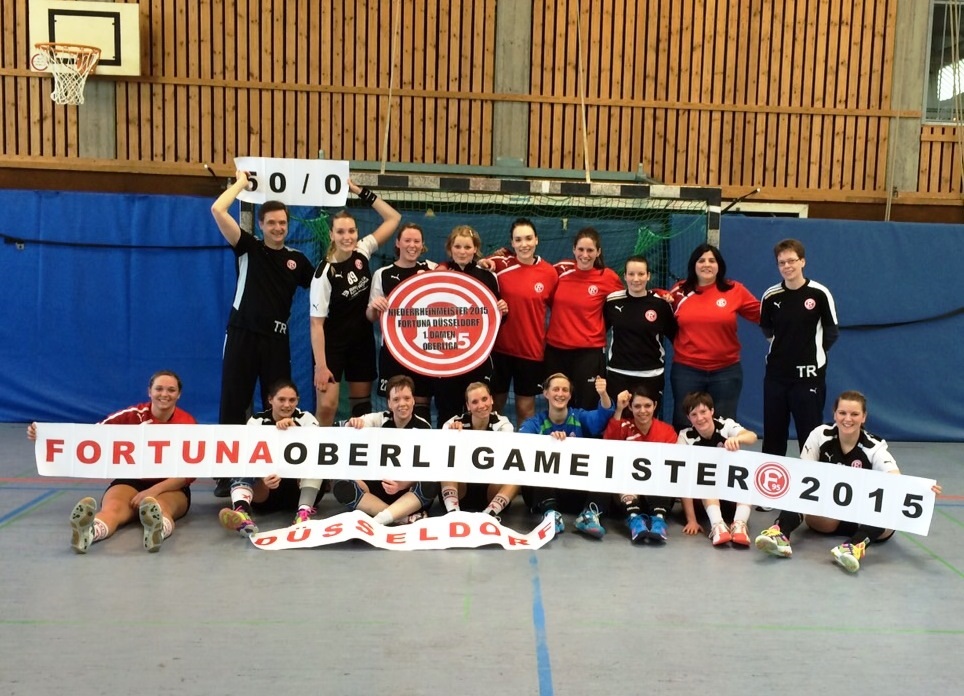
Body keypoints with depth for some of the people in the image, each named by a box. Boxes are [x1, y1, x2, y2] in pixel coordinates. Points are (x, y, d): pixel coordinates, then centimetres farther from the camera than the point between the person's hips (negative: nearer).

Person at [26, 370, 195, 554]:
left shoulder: (187, 424, -5)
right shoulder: (134, 415, -2)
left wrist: (154, 491, -23)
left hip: (170, 489, -1)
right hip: (131, 481, 1)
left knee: (159, 507, -38)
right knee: (113, 507, -34)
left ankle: (157, 530, -72)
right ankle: (87, 532, -67)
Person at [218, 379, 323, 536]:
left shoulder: (305, 419, 0)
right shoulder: (256, 421, 0)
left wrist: (294, 429, -34)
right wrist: (263, 478, -37)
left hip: (300, 489, 0)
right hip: (266, 491, 0)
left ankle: (304, 511, -39)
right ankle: (242, 513, -57)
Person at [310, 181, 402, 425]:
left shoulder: (362, 252, -6)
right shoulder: (325, 272, -18)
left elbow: (393, 218, -2)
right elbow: (316, 323, -17)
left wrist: (359, 191, -9)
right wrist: (320, 366, -21)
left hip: (363, 339, 5)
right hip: (332, 344, -5)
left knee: (362, 403, 11)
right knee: (327, 406, -11)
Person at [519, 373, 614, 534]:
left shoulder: (580, 417, 9)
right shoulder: (535, 423, 5)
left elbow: (603, 415, -12)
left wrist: (603, 394, -33)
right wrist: (548, 438, -36)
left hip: (577, 491, 1)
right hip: (543, 490, -1)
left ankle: (591, 512, -30)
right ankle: (550, 512, -37)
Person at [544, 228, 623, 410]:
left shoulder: (608, 277, -8)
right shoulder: (561, 269, -1)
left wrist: (598, 329, 4)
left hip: (589, 351, -3)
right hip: (555, 348, 3)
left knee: (585, 407, 6)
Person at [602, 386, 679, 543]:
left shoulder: (667, 431, 3)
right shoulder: (624, 426, 1)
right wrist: (618, 410, -22)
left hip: (658, 492, 1)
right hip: (626, 491, 0)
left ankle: (658, 518, -41)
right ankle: (634, 518, -43)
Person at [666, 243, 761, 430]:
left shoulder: (735, 290, 0)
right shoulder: (679, 291, 2)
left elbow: (761, 314, 8)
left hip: (726, 370, 0)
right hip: (686, 370, 0)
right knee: (684, 424, 8)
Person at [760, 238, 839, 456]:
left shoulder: (819, 294, -9)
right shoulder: (770, 296, 0)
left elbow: (832, 331, 1)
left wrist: (813, 351, 5)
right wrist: (784, 346, 10)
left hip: (809, 374, -3)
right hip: (776, 373, 3)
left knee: (810, 435, 2)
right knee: (772, 434, 11)